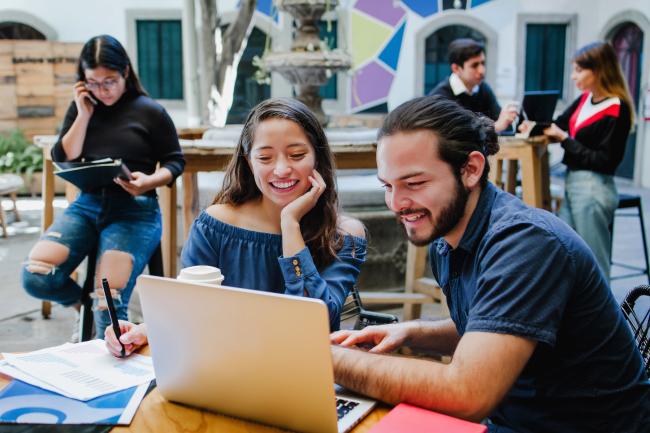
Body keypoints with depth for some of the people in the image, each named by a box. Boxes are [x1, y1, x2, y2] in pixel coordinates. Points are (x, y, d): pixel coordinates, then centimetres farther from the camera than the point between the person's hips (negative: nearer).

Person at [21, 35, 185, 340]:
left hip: (135, 209, -4)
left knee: (109, 302, -20)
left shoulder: (150, 112, 0)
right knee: (34, 278, -15)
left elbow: (175, 162, 4)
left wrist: (148, 181, -17)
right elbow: (63, 160, 4)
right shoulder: (81, 108, 11)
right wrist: (84, 114, -4)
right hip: (87, 204, 4)